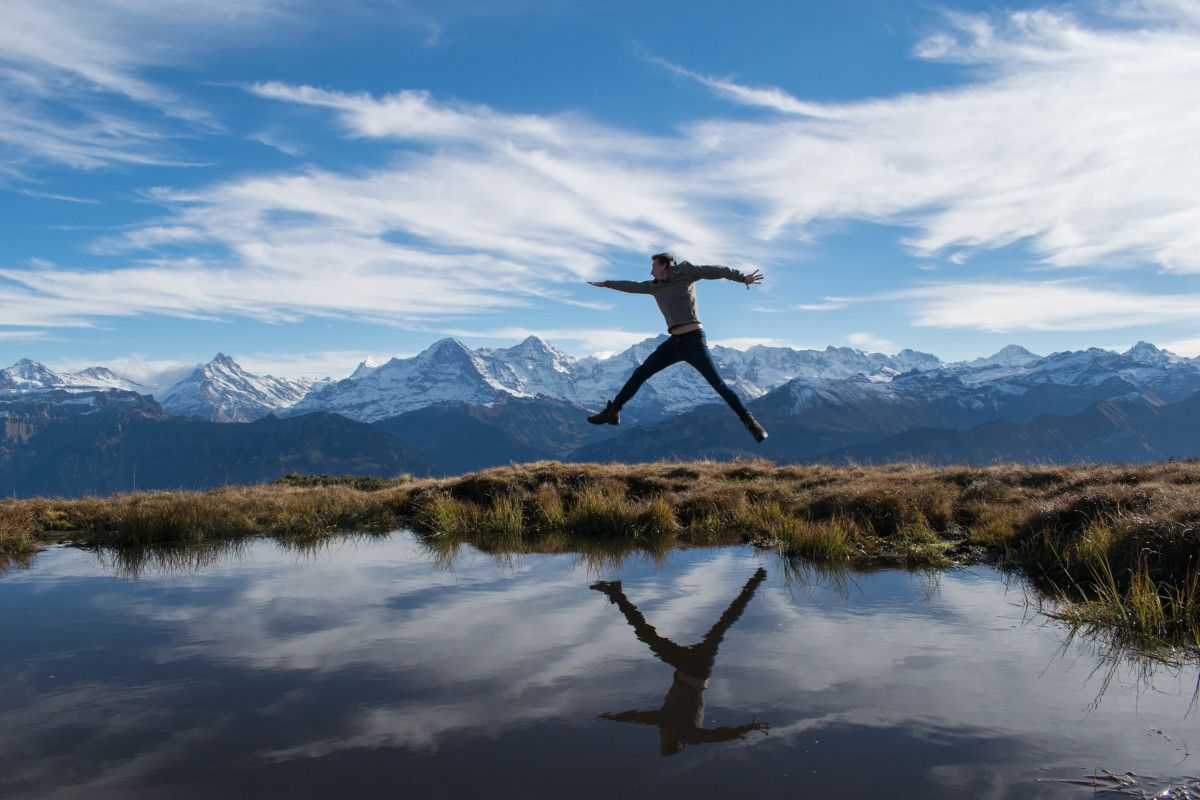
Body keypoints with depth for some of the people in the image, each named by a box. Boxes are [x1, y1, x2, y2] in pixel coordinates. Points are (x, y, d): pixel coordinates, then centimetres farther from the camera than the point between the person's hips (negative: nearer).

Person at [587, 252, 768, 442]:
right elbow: (632, 286, 32)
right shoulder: (654, 286, 17)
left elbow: (716, 271, 0)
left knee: (718, 384, -11)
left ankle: (749, 421, -3)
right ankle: (612, 411, 10)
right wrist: (605, 284, 43)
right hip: (674, 343, 6)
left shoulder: (684, 271, 3)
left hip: (694, 341, -6)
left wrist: (742, 277, -12)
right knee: (640, 373, 2)